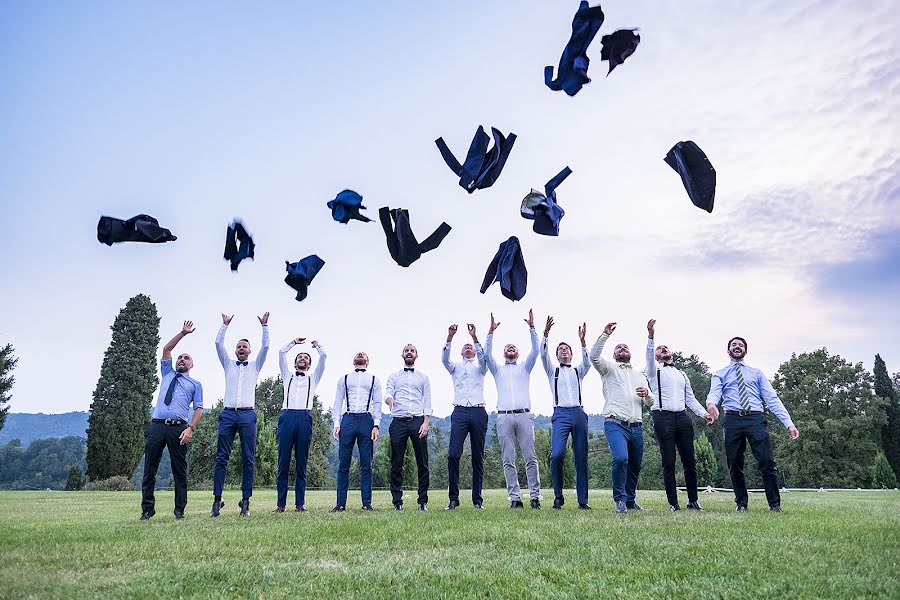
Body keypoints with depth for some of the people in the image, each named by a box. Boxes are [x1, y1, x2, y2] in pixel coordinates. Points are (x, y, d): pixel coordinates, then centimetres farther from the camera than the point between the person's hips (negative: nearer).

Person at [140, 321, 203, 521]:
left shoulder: (195, 384, 15)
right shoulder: (167, 374, 24)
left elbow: (198, 408, 5)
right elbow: (166, 349, 17)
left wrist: (191, 428, -10)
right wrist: (183, 333, 11)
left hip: (179, 428, -2)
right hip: (157, 426, 2)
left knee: (180, 470, -1)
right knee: (149, 469, 2)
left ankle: (180, 510, 6)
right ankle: (147, 509, 11)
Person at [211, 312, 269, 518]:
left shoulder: (255, 366, 18)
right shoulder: (228, 365, 20)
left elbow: (265, 347, 8)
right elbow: (218, 344, 11)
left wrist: (264, 326, 5)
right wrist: (225, 325, 10)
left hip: (248, 415, -1)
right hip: (228, 414, 1)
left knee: (248, 460, -3)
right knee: (221, 458, -4)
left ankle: (246, 501, -1)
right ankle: (217, 499, -1)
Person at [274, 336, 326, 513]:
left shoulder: (313, 379, 22)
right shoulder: (288, 376, 23)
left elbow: (323, 356, 18)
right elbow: (281, 352, 18)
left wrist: (316, 344, 33)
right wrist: (295, 342, 29)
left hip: (305, 418, 0)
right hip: (287, 416, 0)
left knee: (301, 463, 1)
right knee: (283, 462, -2)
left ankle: (300, 503, 3)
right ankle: (280, 503, 1)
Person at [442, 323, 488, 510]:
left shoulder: (480, 367, 19)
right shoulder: (455, 367, 20)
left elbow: (484, 357, -4)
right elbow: (444, 359, -1)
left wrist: (475, 337, -14)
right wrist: (450, 337, -13)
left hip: (478, 412, 0)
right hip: (459, 412, 0)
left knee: (478, 457, 2)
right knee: (453, 455, -11)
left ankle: (477, 499, 8)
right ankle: (453, 498, -3)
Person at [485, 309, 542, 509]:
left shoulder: (524, 368, 22)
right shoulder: (498, 369, 21)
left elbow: (535, 351, 8)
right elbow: (486, 354, 5)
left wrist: (532, 328, 1)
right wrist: (491, 331, -1)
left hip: (524, 415, 0)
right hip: (504, 416, 0)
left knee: (530, 458, -4)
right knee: (508, 460, -2)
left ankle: (535, 496, 1)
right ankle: (515, 498, 2)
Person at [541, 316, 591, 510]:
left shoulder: (578, 371, 19)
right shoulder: (552, 371, 16)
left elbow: (587, 363, -3)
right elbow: (543, 355, -1)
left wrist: (582, 341, -17)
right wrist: (545, 334, -16)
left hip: (579, 414, 2)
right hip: (560, 414, -2)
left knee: (581, 458, 1)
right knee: (556, 454, -18)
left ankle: (583, 500, 7)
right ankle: (558, 496, -2)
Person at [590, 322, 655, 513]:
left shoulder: (639, 375, 26)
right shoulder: (609, 368, 11)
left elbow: (651, 402, 24)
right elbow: (594, 356, -10)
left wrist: (647, 394, 1)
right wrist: (605, 335, -15)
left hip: (636, 426, 6)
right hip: (615, 423, -5)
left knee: (635, 465, 8)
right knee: (621, 458, -24)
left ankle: (630, 500, 27)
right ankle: (620, 499, -9)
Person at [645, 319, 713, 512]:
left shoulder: (682, 375, 25)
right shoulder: (655, 371, 10)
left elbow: (690, 398, 21)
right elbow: (649, 356, -12)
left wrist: (704, 413, 5)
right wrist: (650, 336, -27)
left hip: (682, 417, 4)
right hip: (663, 418, -4)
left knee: (690, 461, 2)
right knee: (669, 463, -3)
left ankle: (693, 500, 13)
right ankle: (673, 503, 2)